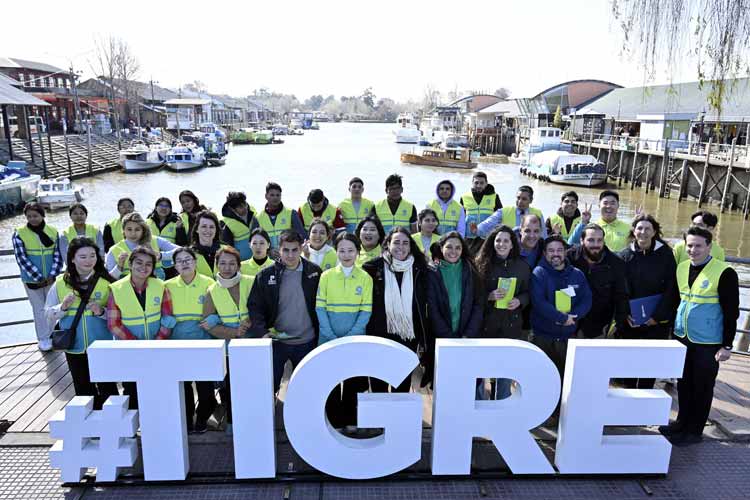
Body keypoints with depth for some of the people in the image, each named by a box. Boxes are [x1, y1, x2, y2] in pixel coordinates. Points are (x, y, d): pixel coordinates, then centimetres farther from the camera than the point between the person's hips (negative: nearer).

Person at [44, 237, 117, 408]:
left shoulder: (106, 282, -6)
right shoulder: (60, 283, -1)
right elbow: (49, 314, 4)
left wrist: (102, 312, -21)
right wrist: (63, 307, -16)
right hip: (74, 348, 2)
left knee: (107, 388, 6)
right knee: (83, 391, 16)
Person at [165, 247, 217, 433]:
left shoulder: (208, 283, 0)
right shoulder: (168, 286, 6)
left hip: (203, 341, -1)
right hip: (177, 343, 2)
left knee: (205, 383, 3)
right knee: (181, 384, 8)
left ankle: (202, 418, 26)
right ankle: (186, 420, 27)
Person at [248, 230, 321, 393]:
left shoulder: (314, 272, -3)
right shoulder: (265, 275, -5)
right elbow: (254, 306, -2)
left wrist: (320, 335, -1)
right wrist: (261, 332, -16)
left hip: (307, 342, 1)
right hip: (276, 342, 0)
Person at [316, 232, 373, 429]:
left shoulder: (365, 278, 1)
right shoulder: (326, 276, 0)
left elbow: (366, 311, -3)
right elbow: (320, 308, -3)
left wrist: (349, 337, -12)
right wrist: (331, 337, -12)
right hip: (328, 340, 0)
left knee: (354, 384, 7)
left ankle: (351, 423, 24)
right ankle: (334, 423, 22)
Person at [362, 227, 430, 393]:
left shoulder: (419, 271, 2)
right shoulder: (373, 268, -5)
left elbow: (422, 309, 5)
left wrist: (424, 340, 4)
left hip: (408, 337, 2)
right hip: (378, 336, -2)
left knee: (403, 387, 14)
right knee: (378, 386, 10)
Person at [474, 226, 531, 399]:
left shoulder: (522, 266, 5)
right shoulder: (482, 264, -1)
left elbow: (527, 292, 10)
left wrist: (519, 301, -10)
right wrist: (489, 296, -17)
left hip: (511, 324, 2)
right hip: (486, 323, -2)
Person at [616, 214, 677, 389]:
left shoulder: (665, 254, -3)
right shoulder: (625, 256, 2)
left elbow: (671, 288, -5)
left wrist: (658, 316, -9)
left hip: (657, 321, -1)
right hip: (629, 320, 2)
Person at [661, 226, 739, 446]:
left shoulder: (724, 273, -13)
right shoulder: (681, 268, 5)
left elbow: (731, 311, -12)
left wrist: (727, 345, -12)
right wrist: (672, 328, 15)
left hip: (708, 343, -6)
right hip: (682, 338, 6)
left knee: (702, 387, 7)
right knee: (683, 384, 17)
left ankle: (694, 430, 21)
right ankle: (682, 422, 32)